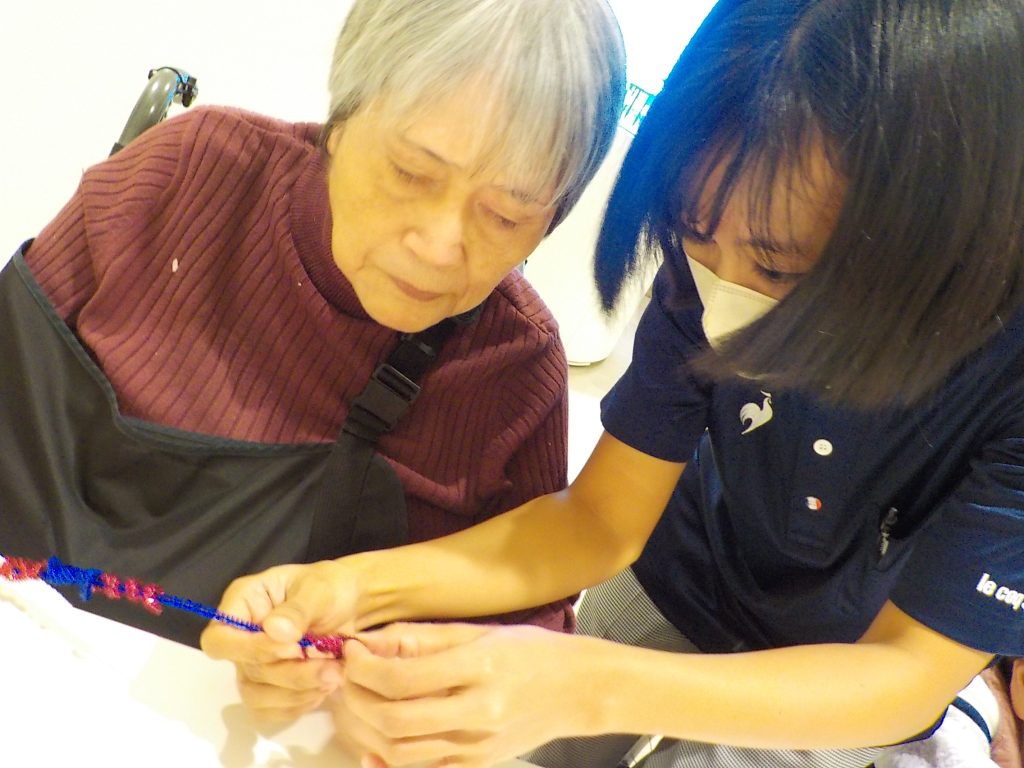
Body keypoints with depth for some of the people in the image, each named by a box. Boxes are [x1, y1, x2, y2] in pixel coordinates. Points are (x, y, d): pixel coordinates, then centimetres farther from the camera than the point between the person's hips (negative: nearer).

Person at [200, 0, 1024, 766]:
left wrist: (582, 686, -48)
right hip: (674, 588, 2)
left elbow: (908, 677, -31)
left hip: (844, 700, -1)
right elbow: (598, 521, -19)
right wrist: (361, 586, -37)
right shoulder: (719, 249, -26)